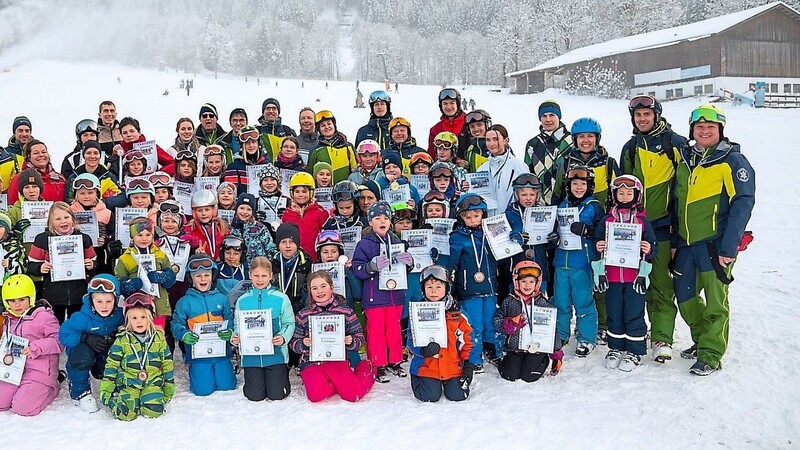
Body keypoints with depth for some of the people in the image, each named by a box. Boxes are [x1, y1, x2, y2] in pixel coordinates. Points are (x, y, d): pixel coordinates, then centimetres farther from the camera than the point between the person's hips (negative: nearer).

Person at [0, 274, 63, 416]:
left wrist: (36, 348, -25)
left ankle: (51, 389, 9)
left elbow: (59, 341, -13)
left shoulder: (43, 316, -9)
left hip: (39, 372, -7)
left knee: (22, 408, -18)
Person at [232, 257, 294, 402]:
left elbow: (289, 324, -2)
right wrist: (235, 337, -13)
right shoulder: (242, 301, 4)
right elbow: (238, 326, 8)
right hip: (251, 356, 2)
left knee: (277, 394, -2)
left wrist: (283, 338, -21)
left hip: (275, 354, -2)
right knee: (255, 396, 0)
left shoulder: (281, 299, -4)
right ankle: (253, 378, 34)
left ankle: (283, 373, 30)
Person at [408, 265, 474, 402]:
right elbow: (412, 341, -5)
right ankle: (417, 380, 20)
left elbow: (467, 339, 9)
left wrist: (468, 363, 2)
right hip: (426, 367, -2)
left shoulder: (457, 312, 2)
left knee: (458, 395, -8)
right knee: (431, 396, -13)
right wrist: (424, 350, -26)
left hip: (453, 367, 2)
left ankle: (446, 381, 25)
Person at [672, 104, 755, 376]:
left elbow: (743, 203, -12)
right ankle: (702, 340, 34)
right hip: (687, 242, 6)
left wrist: (728, 248, -17)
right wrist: (675, 241, 13)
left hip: (716, 243, -6)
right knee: (684, 294, 14)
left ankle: (711, 355, 14)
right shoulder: (685, 159, 11)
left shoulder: (733, 160, -7)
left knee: (715, 302, 1)